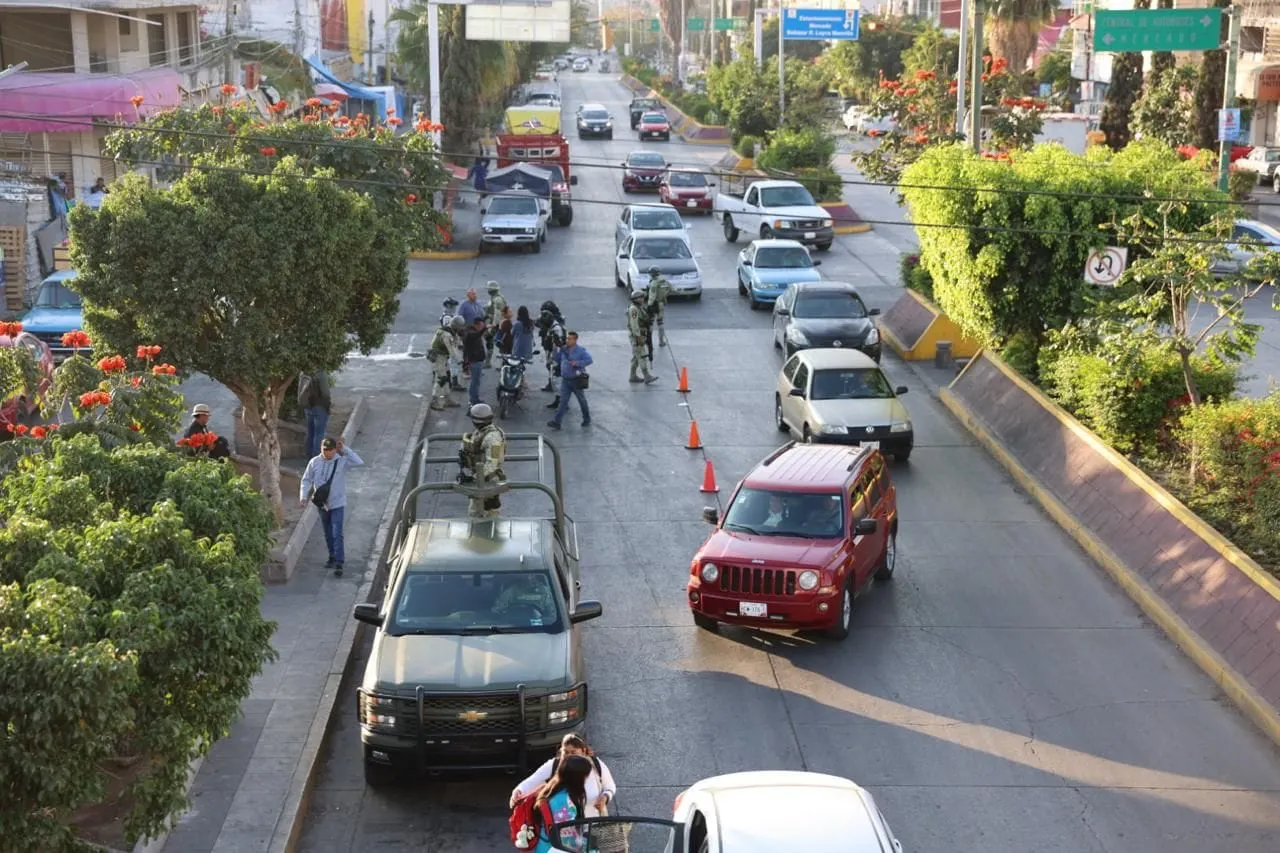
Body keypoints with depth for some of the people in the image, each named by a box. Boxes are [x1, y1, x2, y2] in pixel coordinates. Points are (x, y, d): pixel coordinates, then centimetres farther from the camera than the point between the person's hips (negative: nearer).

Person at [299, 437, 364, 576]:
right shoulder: (315, 462, -2)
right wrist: (303, 496, -9)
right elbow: (306, 480, 3)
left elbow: (359, 462, -25)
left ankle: (339, 563, -11)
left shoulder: (342, 461, -10)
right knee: (328, 534, 17)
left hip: (337, 504, -4)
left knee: (337, 534, -10)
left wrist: (345, 449, -22)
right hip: (322, 504, 4)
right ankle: (332, 557, 33)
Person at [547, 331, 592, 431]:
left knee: (582, 400, 12)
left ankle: (587, 420, 30)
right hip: (565, 380, 4)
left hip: (577, 380, -4)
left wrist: (578, 363, -28)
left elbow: (589, 360, -18)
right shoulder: (563, 349, 5)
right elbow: (557, 360, 15)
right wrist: (555, 349, 1)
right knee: (563, 401, -1)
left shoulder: (581, 350, -11)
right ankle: (556, 422, -6)